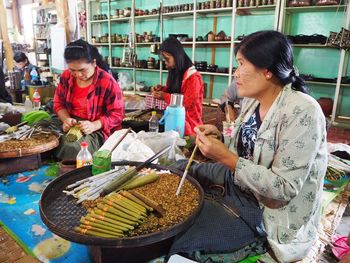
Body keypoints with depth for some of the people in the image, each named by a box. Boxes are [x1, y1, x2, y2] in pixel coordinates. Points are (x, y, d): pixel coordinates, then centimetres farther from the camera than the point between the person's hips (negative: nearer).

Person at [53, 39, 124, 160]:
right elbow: (58, 102, 11)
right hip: (71, 126, 5)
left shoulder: (108, 82, -15)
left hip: (98, 130, -5)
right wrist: (66, 119, -11)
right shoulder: (66, 77, 1)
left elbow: (117, 114, -12)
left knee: (70, 149, -31)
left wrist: (94, 125, -27)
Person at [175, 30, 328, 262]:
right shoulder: (252, 101, -1)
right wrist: (219, 138, -10)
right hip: (244, 192, 8)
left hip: (278, 220, -7)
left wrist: (225, 157, -29)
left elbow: (285, 188, -27)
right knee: (182, 170, 4)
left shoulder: (302, 112, -26)